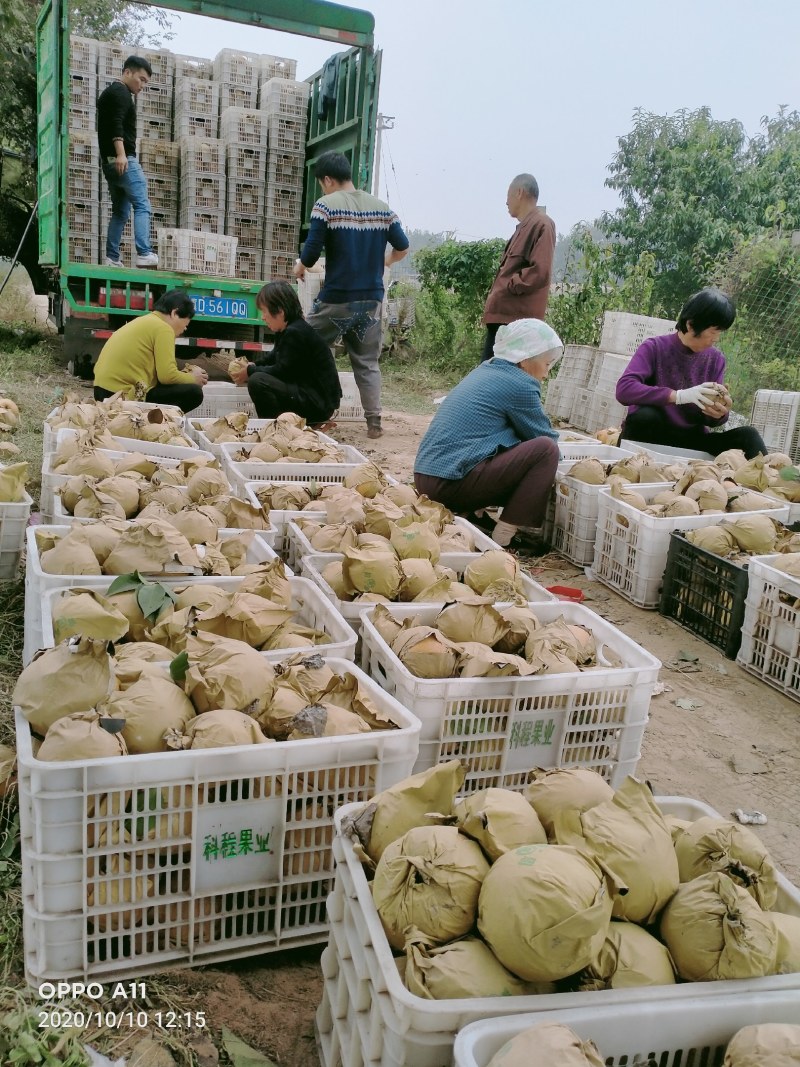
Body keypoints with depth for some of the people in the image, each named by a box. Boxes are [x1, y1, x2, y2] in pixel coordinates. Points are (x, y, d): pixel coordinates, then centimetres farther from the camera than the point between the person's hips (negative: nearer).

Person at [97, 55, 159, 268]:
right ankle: (144, 254, -28)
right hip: (123, 159, -10)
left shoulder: (108, 93, 27)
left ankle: (112, 258, 3)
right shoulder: (121, 92, -4)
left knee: (120, 212, 10)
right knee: (142, 206, -15)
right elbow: (116, 125, -19)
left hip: (109, 161, 10)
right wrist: (121, 154, -29)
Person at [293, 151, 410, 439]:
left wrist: (299, 268, 9)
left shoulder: (326, 206, -7)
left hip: (336, 299, -4)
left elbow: (310, 254, -13)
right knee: (367, 362, 10)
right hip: (371, 299, 4)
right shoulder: (382, 207, 8)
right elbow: (402, 248, 10)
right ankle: (374, 423, 7)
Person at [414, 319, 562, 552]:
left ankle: (472, 515, 13)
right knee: (545, 450, -8)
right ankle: (505, 536, -7)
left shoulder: (485, 370, 18)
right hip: (451, 485, -10)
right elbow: (544, 436, 2)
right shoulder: (519, 384, -8)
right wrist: (551, 448, 21)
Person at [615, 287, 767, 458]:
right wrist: (679, 396, -33)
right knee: (645, 416, -35)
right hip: (650, 437, -3)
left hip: (692, 440, 3)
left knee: (747, 435, -19)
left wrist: (720, 413, -19)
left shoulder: (716, 359, 4)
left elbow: (710, 421, 7)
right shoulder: (654, 348, -8)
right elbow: (624, 390, -25)